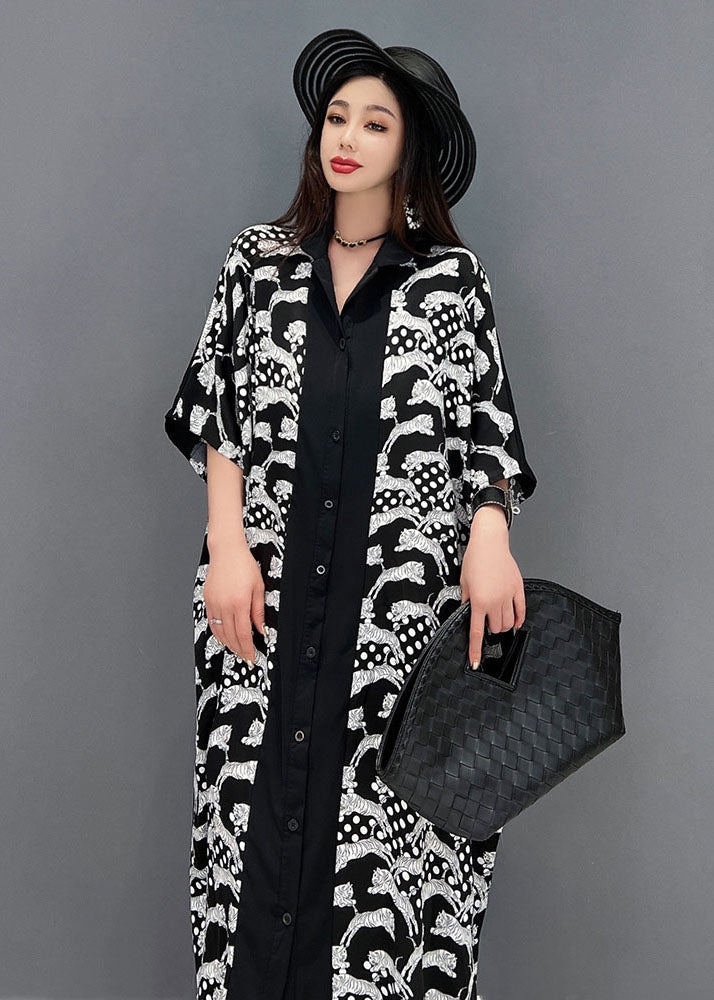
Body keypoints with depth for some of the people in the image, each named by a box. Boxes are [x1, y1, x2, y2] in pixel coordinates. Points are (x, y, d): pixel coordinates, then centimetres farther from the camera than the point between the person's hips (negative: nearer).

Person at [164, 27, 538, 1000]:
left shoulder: (452, 275, 5)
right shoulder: (260, 260, 10)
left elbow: (486, 419, 3)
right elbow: (219, 416, 8)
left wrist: (489, 539, -11)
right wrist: (228, 545, -2)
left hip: (401, 600, -1)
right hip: (271, 592, 2)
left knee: (387, 806, 1)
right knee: (260, 800, 6)